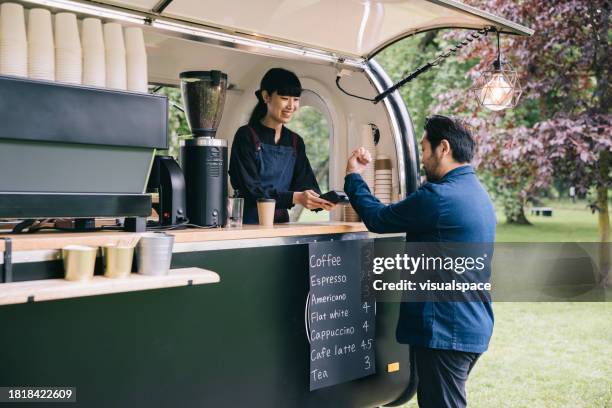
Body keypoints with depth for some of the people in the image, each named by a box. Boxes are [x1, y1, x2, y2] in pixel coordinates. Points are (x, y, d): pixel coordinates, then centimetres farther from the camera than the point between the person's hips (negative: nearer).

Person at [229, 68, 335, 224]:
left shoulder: (296, 142, 13)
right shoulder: (246, 136, -5)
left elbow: (306, 183, 4)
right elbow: (251, 190, -13)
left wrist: (320, 201, -18)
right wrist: (295, 197, -24)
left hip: (281, 223, 5)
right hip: (249, 222, -5)